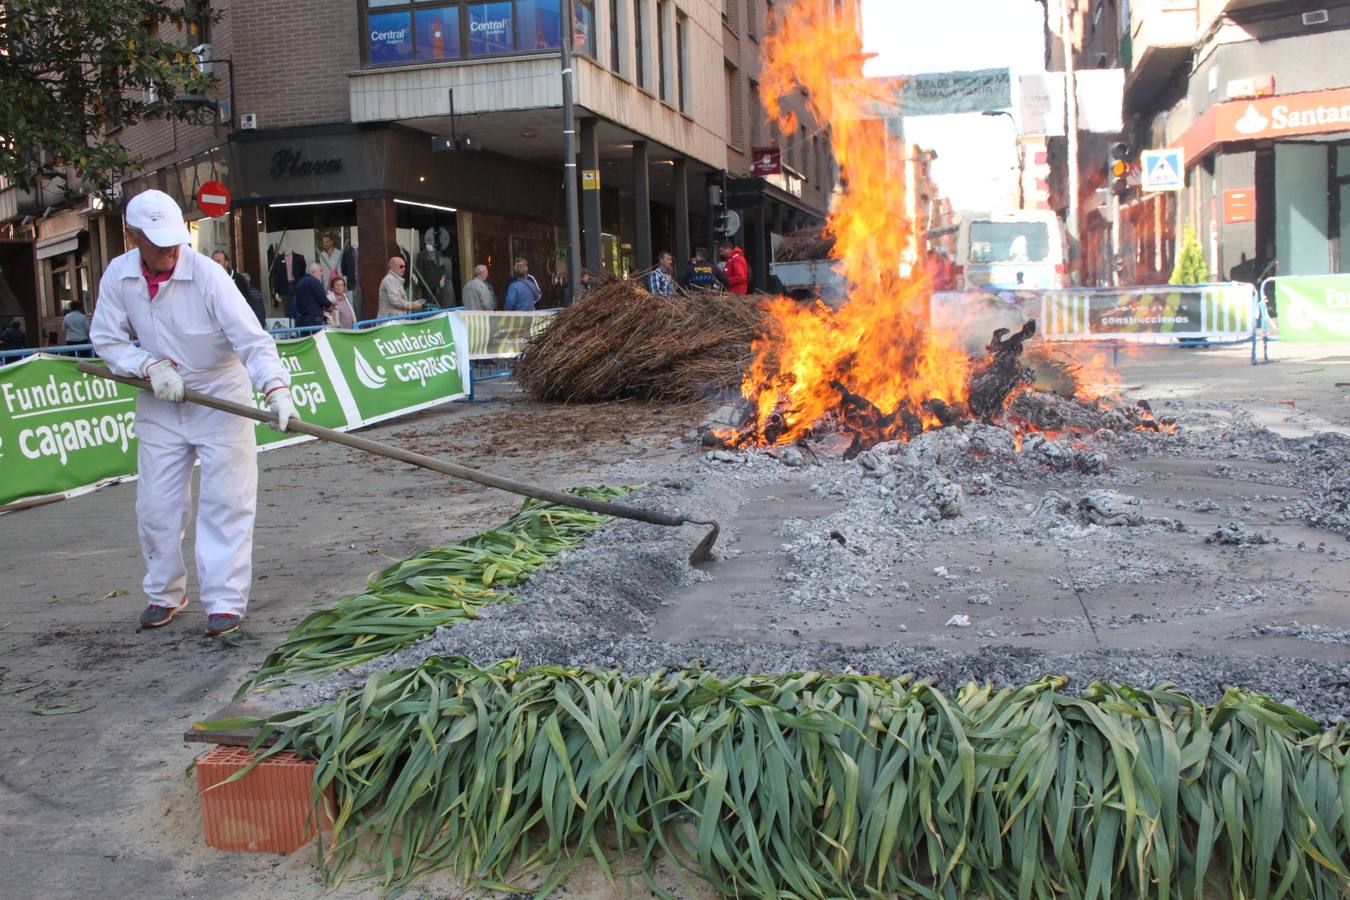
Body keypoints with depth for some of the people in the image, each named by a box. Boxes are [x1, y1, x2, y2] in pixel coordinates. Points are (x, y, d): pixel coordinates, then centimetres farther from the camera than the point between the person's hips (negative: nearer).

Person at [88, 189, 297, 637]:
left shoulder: (207, 274, -22)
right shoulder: (118, 276, -8)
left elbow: (252, 339, -28)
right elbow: (108, 340, 1)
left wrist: (276, 388, -43)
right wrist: (150, 366, -17)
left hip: (220, 398, -4)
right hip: (159, 405, 4)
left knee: (225, 501, -4)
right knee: (156, 505, 10)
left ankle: (225, 601, 4)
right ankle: (165, 594, 28)